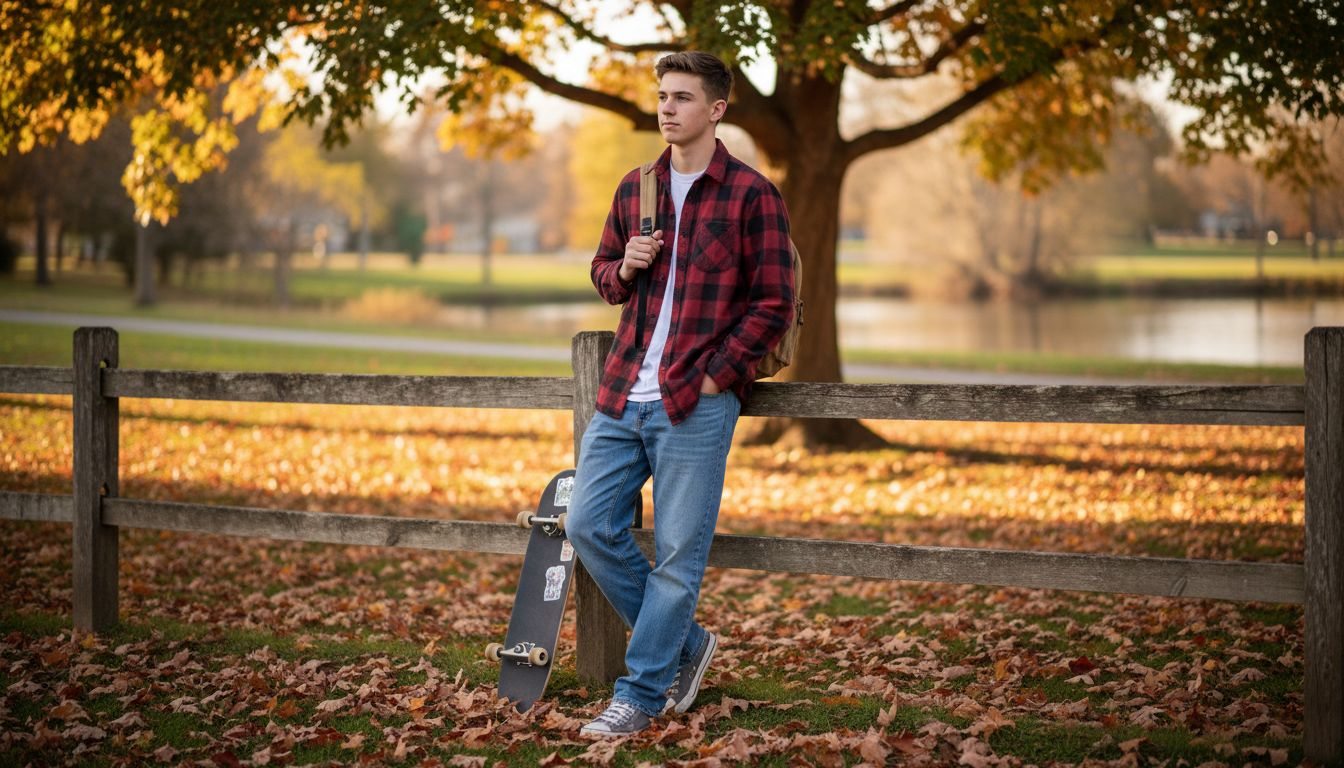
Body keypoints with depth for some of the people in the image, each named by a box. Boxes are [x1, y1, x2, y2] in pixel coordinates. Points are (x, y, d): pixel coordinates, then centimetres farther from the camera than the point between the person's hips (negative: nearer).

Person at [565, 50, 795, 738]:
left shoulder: (751, 195, -6)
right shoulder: (635, 188, 12)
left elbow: (773, 304, -6)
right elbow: (602, 270, 23)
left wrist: (712, 378, -11)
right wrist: (624, 268, -2)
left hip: (696, 402, -6)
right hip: (624, 395, 6)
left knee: (677, 554, -1)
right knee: (589, 525, 5)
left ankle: (641, 694, 9)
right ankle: (684, 643, 22)